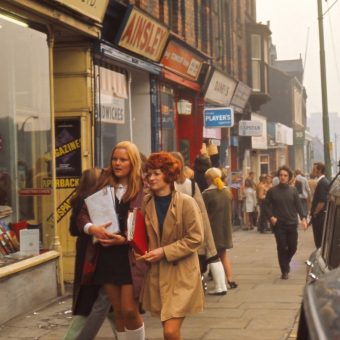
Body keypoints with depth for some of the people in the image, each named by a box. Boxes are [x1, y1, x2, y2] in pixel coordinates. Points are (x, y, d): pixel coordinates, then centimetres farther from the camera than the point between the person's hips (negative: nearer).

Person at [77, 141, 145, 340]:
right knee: (118, 312, 12)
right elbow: (83, 216, 6)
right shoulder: (103, 186, 8)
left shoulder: (142, 189, -6)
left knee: (130, 310, -4)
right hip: (106, 255, 4)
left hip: (130, 255, -4)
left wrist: (124, 239, -21)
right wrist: (92, 229, -15)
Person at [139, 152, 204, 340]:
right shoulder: (146, 202, 1)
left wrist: (164, 251, -16)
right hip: (157, 272, 5)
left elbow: (195, 238, -12)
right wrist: (143, 251, -6)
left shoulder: (186, 202, -12)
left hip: (181, 274, -5)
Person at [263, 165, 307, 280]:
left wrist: (303, 218, -8)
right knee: (282, 248, -2)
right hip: (278, 224, -2)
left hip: (292, 223, 2)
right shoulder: (272, 191, -1)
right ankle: (284, 271, 8)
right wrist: (271, 217, -9)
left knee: (293, 247, 7)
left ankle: (286, 262, 35)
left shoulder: (293, 190, 4)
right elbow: (266, 205, 4)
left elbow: (298, 205, 3)